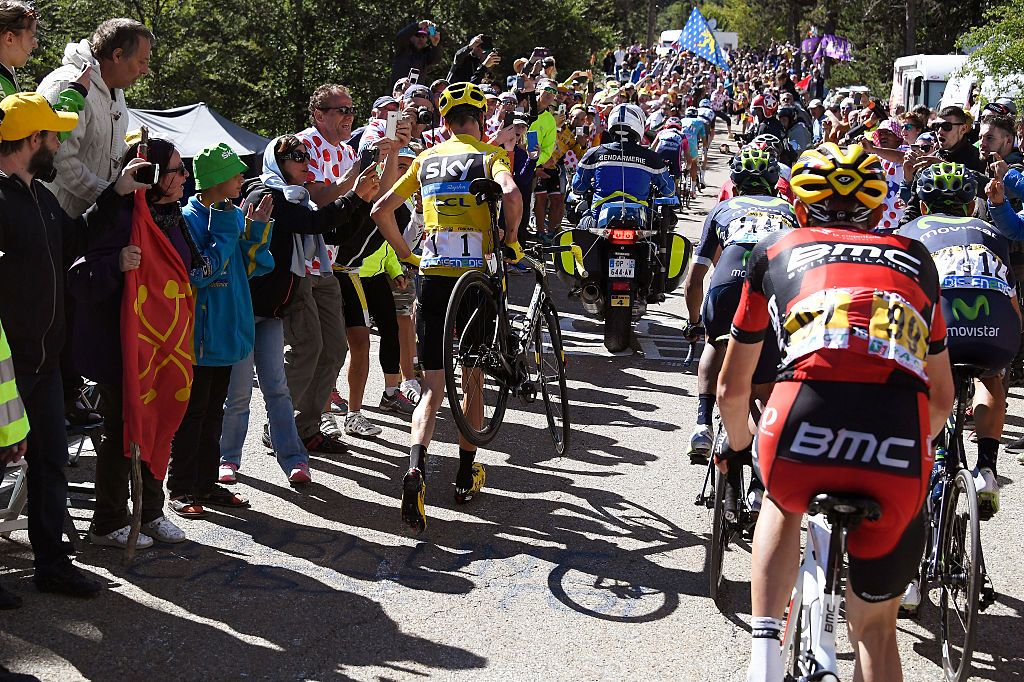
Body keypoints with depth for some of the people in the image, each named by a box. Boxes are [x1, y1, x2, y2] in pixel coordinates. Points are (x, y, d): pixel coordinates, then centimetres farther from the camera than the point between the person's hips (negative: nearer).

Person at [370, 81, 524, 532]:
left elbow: (381, 210, 7)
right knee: (473, 380, 15)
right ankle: (466, 476, 23)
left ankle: (415, 467, -20)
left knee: (433, 388, 5)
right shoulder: (489, 154, -1)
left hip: (432, 276, 3)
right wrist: (511, 235, -7)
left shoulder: (427, 159, 12)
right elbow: (511, 193, -23)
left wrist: (405, 254, 15)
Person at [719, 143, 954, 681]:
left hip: (800, 434, -1)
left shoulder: (777, 250, 24)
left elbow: (731, 389, 31)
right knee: (875, 626, 25)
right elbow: (942, 398, 36)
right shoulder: (914, 258, 28)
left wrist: (738, 444, 51)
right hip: (900, 461, 1)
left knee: (783, 501, 37)